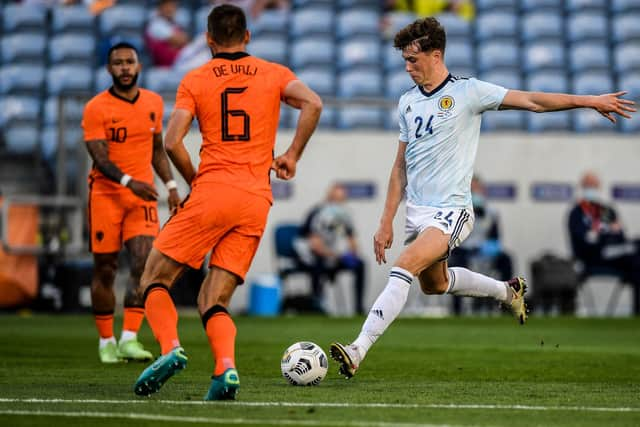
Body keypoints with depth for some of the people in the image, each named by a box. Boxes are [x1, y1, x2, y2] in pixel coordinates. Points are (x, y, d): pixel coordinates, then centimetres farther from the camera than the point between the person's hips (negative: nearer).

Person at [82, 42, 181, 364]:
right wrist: (129, 182, -30)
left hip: (142, 195, 3)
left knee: (144, 261, -14)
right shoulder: (96, 108, -7)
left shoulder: (154, 103, 9)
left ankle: (129, 338, -16)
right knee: (105, 269, 1)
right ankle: (106, 342, 14)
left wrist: (170, 185, 11)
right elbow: (100, 158, -15)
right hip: (106, 195, -3)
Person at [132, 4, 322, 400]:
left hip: (212, 190, -3)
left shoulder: (195, 80, 6)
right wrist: (292, 155, 4)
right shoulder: (273, 74, 12)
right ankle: (226, 367, -20)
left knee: (155, 278, 9)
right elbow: (313, 104, -6)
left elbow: (173, 142, -4)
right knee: (214, 301, 7)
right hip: (258, 201, 3)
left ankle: (171, 348, -17)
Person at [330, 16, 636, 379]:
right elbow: (401, 166, 15)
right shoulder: (408, 102, 10)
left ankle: (359, 350, -30)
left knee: (404, 267, -25)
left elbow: (530, 101, -7)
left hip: (450, 211, -8)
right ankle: (508, 291, 44)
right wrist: (386, 222, 12)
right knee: (433, 283, 20)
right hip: (417, 211, 8)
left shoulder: (467, 92, -7)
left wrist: (588, 101, -14)